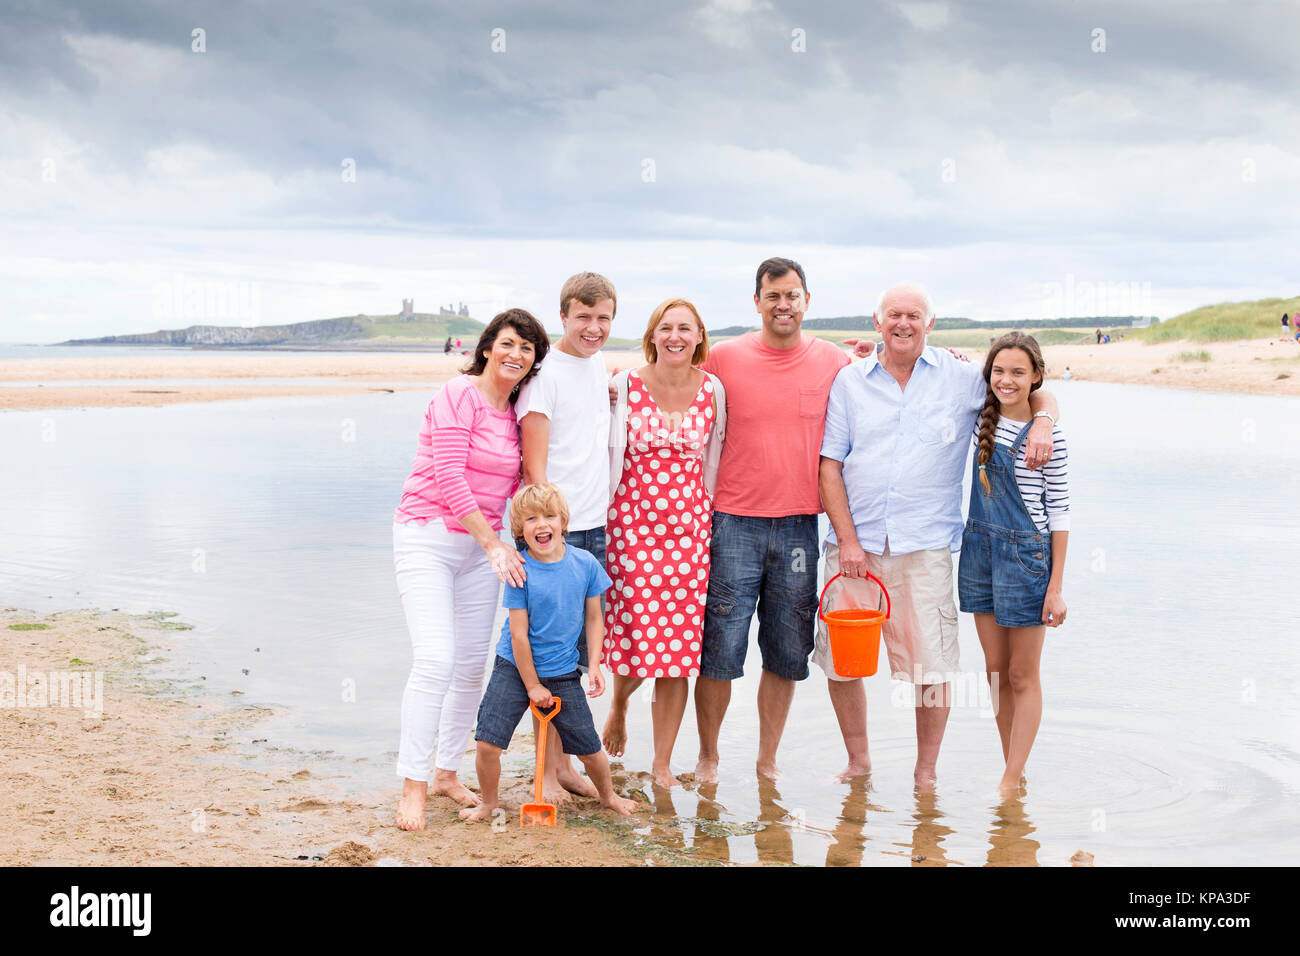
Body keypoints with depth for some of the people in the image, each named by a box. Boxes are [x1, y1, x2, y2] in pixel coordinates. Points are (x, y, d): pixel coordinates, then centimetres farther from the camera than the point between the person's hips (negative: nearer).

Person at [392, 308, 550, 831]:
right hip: (427, 536, -7)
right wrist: (492, 543, -19)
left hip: (483, 545, 7)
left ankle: (447, 772, 23)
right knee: (435, 660, -17)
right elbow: (449, 477, -17)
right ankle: (412, 787, -10)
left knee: (473, 665, 8)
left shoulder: (518, 412, 10)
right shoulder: (459, 395, -11)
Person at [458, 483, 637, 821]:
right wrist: (532, 685, -9)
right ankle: (488, 804, 15)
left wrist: (594, 666, -2)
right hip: (515, 668, -2)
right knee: (487, 743, -11)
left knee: (589, 748, 7)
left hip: (563, 674, 2)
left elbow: (593, 618, 6)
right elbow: (518, 634, -12)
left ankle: (608, 794, 37)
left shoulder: (585, 563, -6)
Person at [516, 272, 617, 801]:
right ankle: (547, 769, 5)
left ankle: (565, 761, 20)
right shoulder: (545, 373, -10)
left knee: (581, 651, 11)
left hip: (596, 526, 7)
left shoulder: (598, 364, 13)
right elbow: (533, 466, -12)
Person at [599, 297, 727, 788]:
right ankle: (618, 706, 29)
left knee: (680, 644, 2)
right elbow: (608, 457, 4)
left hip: (689, 526, 2)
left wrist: (709, 520, 14)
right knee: (638, 634, -7)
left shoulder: (713, 390, 4)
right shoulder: (625, 385, -2)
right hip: (632, 524, -2)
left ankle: (663, 763, 14)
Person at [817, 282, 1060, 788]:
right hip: (854, 542, 1)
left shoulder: (961, 377, 5)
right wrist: (848, 540, -5)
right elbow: (829, 466, 4)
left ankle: (926, 771, 15)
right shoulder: (850, 381, 7)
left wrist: (1042, 423, -11)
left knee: (931, 665, -2)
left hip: (924, 545, -1)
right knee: (840, 661, 5)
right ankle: (858, 760, 24)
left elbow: (1038, 394, 13)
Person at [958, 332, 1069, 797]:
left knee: (1022, 676, 3)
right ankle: (1013, 770, 21)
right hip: (979, 549, 5)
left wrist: (1056, 586, -10)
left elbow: (1060, 512, -8)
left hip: (1026, 553, -5)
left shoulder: (1047, 435, -11)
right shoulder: (983, 419, 3)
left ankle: (1012, 781, 8)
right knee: (995, 671, 11)